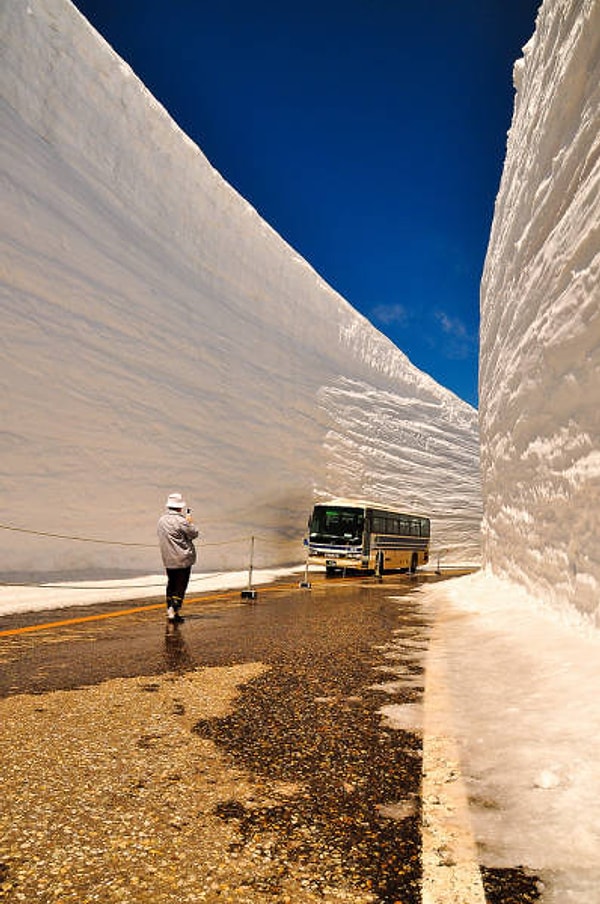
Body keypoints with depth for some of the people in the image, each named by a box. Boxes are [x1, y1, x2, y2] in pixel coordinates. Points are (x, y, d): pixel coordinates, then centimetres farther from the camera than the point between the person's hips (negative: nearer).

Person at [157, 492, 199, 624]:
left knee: (171, 584, 18)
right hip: (182, 559, -7)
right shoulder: (180, 520, -19)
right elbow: (194, 533, -11)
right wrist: (190, 522, 7)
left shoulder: (161, 519, 5)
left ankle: (169, 610, 22)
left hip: (167, 559, 7)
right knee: (180, 586, 0)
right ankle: (174, 612, -4)